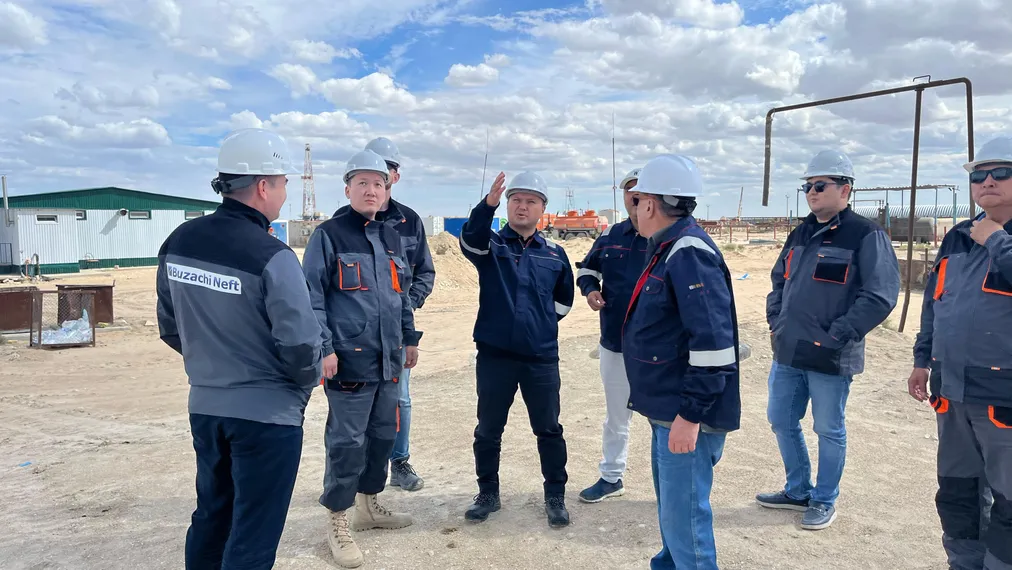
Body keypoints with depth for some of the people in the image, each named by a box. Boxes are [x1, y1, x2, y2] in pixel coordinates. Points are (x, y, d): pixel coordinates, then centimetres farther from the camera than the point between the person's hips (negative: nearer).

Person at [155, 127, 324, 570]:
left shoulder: (178, 243, -1)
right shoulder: (271, 256, -22)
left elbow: (170, 329, 9)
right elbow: (300, 345, -22)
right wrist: (307, 381, 0)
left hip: (204, 406, 7)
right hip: (267, 415, -7)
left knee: (211, 518, 25)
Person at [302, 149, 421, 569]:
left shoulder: (391, 237, 14)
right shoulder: (328, 235, -6)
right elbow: (313, 297, -10)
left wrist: (410, 337, 21)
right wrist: (324, 348, -15)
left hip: (389, 359, 7)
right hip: (349, 359, -7)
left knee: (383, 434, 16)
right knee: (347, 441, -1)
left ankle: (368, 505, 35)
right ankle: (338, 524, 14)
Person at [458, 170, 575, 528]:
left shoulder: (555, 254, 7)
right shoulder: (489, 245, 1)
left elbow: (564, 299, 19)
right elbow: (469, 239, -24)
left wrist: (540, 322, 8)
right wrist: (488, 204, -40)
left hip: (542, 358, 1)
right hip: (494, 355, -1)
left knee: (549, 429, 9)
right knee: (488, 429, 12)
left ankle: (555, 497, 26)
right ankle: (488, 494, 30)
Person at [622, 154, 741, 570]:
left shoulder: (689, 253, -21)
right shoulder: (668, 250, 11)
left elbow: (713, 343, -27)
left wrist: (690, 415, -25)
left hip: (687, 417, -10)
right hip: (669, 410, 10)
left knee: (684, 517, 0)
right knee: (671, 508, 24)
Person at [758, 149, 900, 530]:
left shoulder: (866, 235, -10)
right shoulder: (800, 234, 12)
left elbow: (880, 296, -17)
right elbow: (779, 281, 22)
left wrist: (835, 337, -18)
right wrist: (775, 321, 9)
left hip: (830, 357, -7)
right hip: (787, 352, 7)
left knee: (829, 430, 8)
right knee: (781, 421, 15)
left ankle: (824, 502, 27)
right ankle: (797, 491, 34)